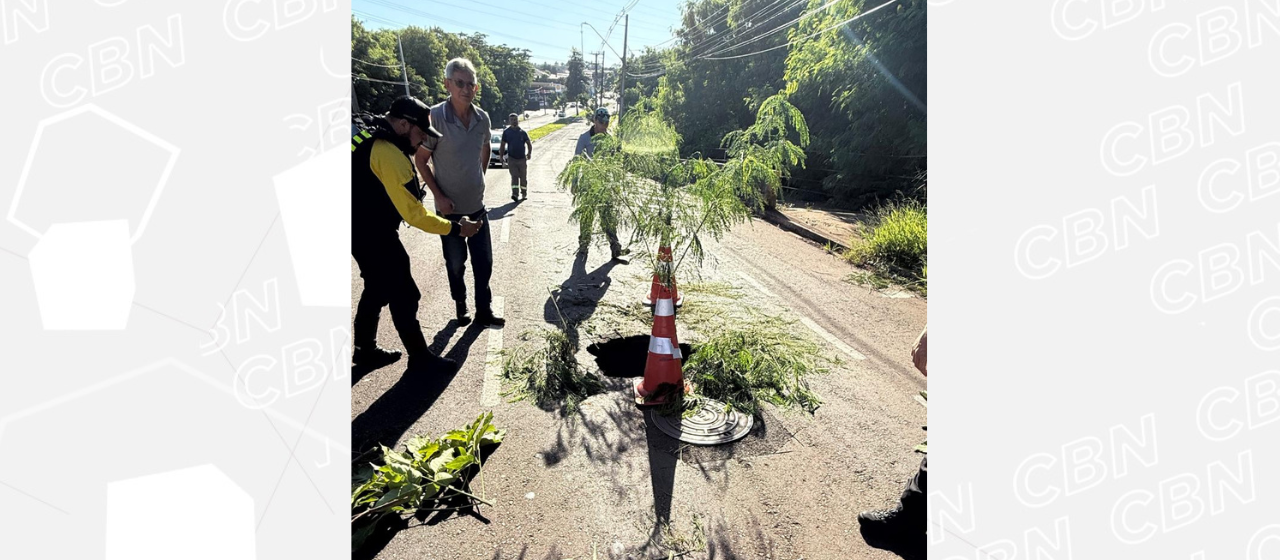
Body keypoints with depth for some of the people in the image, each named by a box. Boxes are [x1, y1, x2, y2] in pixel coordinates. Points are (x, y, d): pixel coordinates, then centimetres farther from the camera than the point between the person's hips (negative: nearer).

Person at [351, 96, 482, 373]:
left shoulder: (369, 136, 6)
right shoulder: (390, 155, -25)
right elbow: (414, 214, -26)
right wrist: (455, 229, -19)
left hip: (362, 230, 10)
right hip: (374, 235, -10)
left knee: (377, 289, 21)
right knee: (404, 295, 0)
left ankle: (365, 349, 32)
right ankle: (420, 358, 10)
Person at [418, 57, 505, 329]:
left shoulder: (482, 118, -4)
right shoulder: (434, 116, -18)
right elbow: (420, 159, -11)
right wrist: (438, 196, -15)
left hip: (477, 205, 4)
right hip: (450, 208, -4)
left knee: (484, 262, 10)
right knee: (456, 263, 12)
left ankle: (484, 312, 24)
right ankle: (461, 307, 33)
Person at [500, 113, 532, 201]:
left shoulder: (523, 132, 1)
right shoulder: (506, 132, 2)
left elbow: (529, 144, 7)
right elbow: (503, 145, 7)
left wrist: (530, 153, -9)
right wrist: (501, 155, 1)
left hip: (522, 158, 1)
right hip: (511, 158, -1)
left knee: (523, 177, 9)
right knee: (514, 176, -12)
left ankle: (524, 194, 23)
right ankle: (515, 194, -19)